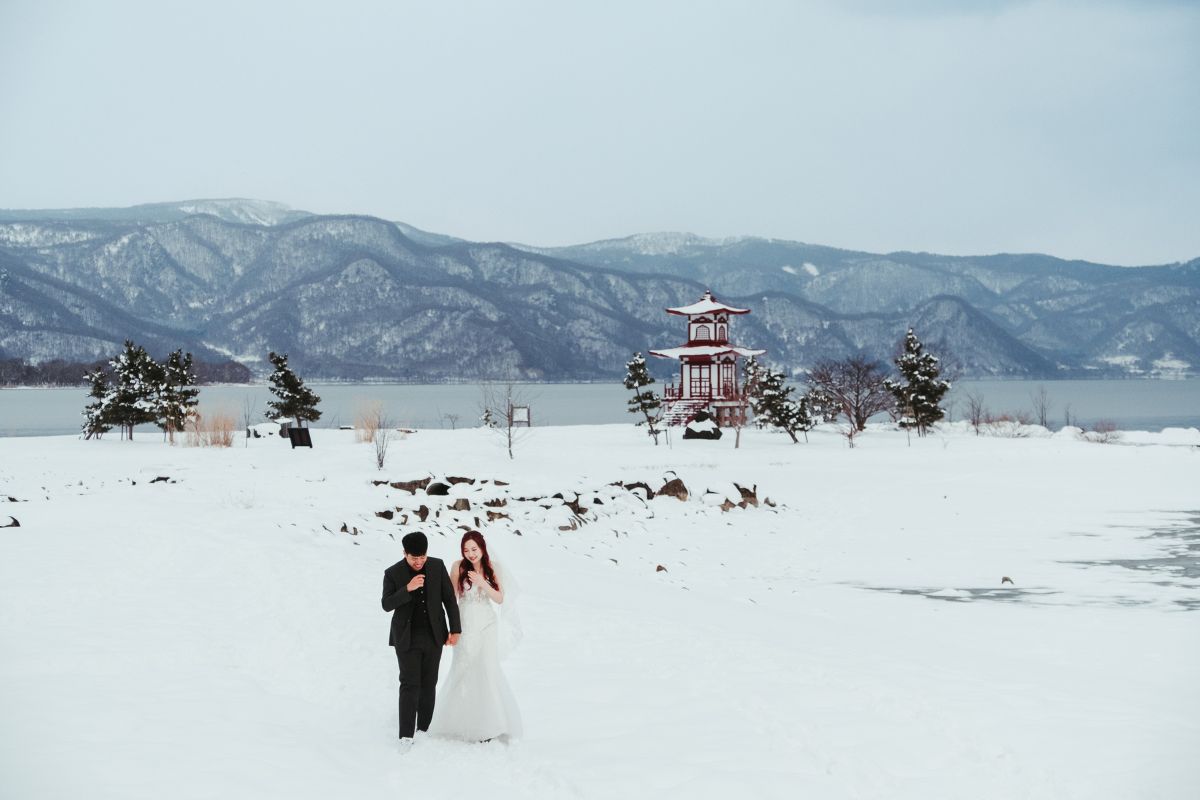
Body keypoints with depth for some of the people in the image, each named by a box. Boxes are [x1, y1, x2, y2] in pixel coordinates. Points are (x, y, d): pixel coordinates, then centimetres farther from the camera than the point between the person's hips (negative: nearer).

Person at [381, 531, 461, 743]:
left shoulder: (438, 566, -1)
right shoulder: (393, 573, -7)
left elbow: (449, 598, 4)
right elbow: (387, 604, -13)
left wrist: (455, 629, 2)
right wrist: (407, 589, -26)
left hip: (433, 636, 3)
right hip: (407, 638, -3)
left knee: (429, 684, 9)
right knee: (410, 685, -10)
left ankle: (424, 729, 19)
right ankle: (406, 735, -10)